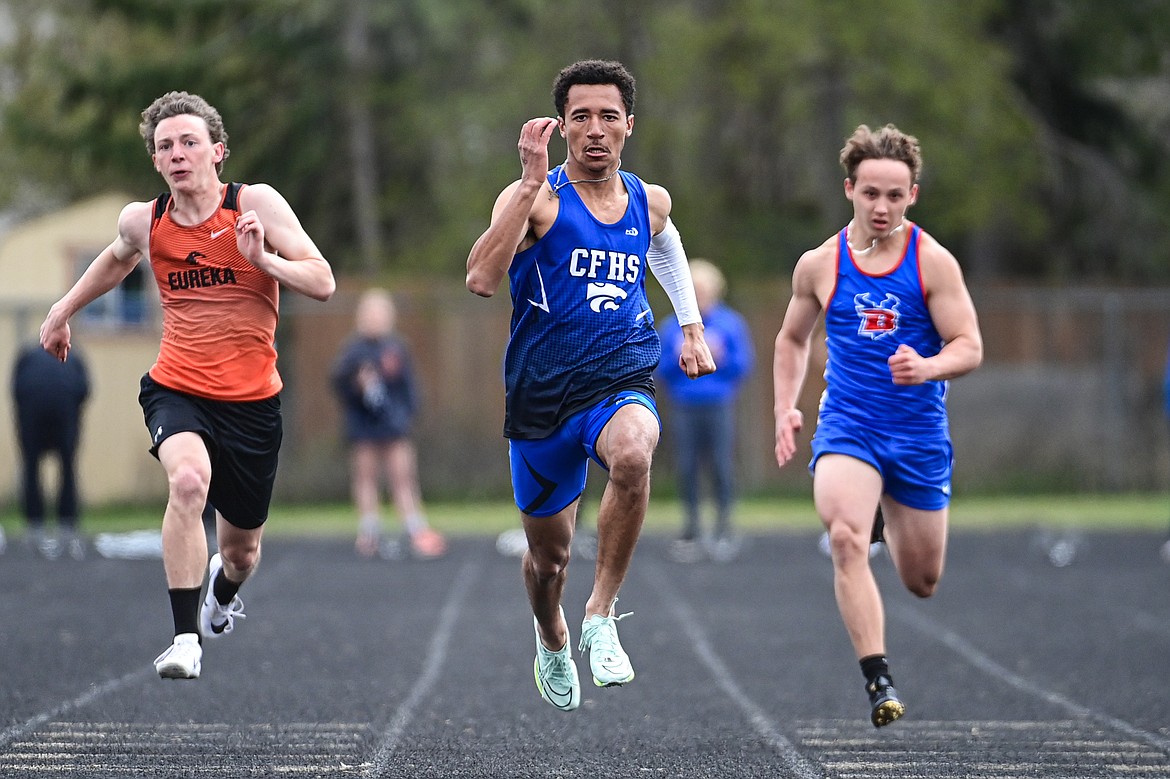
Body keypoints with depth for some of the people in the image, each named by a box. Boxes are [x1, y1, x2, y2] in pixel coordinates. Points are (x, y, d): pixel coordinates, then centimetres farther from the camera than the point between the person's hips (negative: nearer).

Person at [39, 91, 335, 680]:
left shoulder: (256, 204, -9)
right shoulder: (142, 220, -1)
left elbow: (322, 283, -12)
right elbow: (119, 258, 24)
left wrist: (263, 259, -27)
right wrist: (63, 310, 31)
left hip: (251, 399, 0)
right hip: (176, 388, 0)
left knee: (242, 549, 14)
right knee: (188, 480, -34)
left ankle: (224, 589, 54)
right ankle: (186, 638, -29)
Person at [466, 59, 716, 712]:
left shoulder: (649, 201, 6)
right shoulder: (536, 198, -9)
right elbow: (482, 279, -28)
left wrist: (692, 326, 30)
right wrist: (533, 182, -29)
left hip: (623, 382, 1)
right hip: (543, 390, -1)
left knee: (633, 455, -36)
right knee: (548, 553, 13)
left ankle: (601, 616, -22)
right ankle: (553, 643, 48)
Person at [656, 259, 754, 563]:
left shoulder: (731, 323, 7)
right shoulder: (671, 327, 9)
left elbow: (744, 364, 4)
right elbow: (659, 370, 8)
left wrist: (720, 357, -12)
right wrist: (678, 357, -10)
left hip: (719, 409, -1)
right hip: (684, 409, 1)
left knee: (721, 467, -5)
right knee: (687, 468, -1)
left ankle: (723, 526, 2)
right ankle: (690, 529, 6)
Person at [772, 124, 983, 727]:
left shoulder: (933, 263, -6)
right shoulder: (819, 265, 1)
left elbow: (970, 348, -8)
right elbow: (792, 339, 18)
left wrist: (928, 368, -29)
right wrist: (785, 410, 5)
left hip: (919, 432, 0)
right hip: (846, 427, 0)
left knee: (923, 582, 13)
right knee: (846, 537, -30)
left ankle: (896, 521, 51)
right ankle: (878, 680, -30)